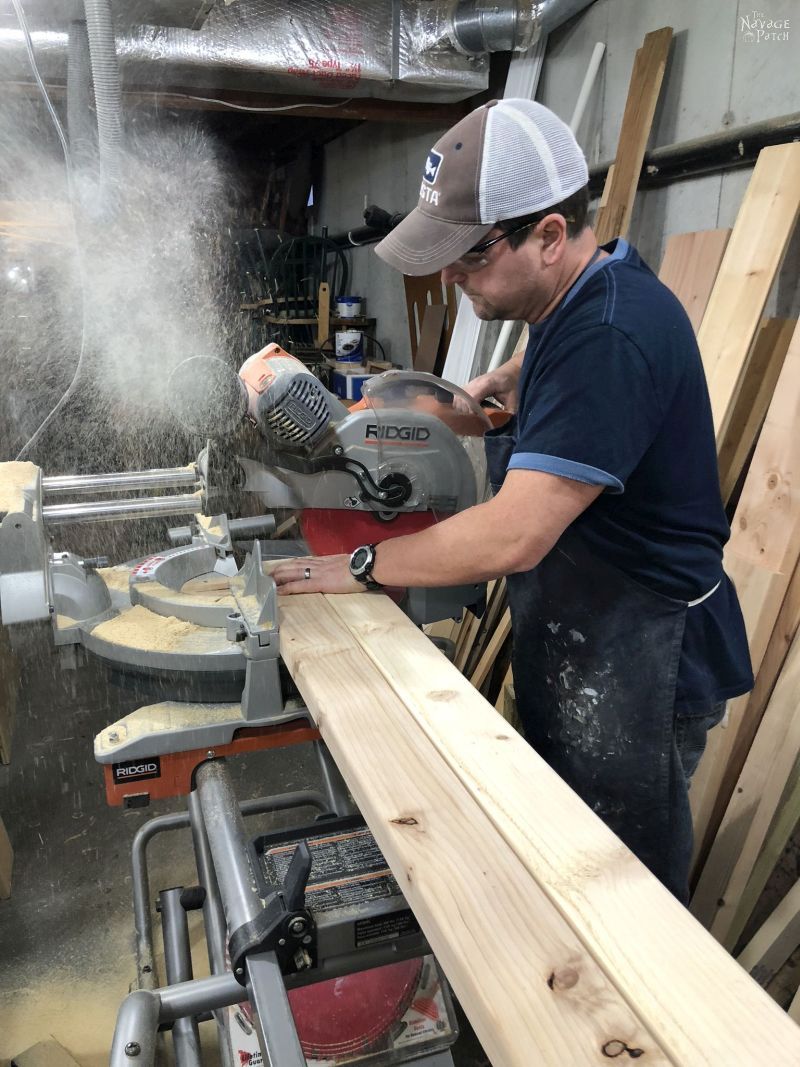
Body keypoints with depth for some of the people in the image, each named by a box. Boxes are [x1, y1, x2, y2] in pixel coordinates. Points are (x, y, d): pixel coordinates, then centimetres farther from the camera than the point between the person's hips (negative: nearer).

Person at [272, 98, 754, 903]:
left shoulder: (609, 338, -26)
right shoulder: (575, 303, 5)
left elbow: (511, 540, -29)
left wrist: (362, 567, -16)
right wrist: (503, 380, 12)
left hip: (637, 664, -9)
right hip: (577, 641, 9)